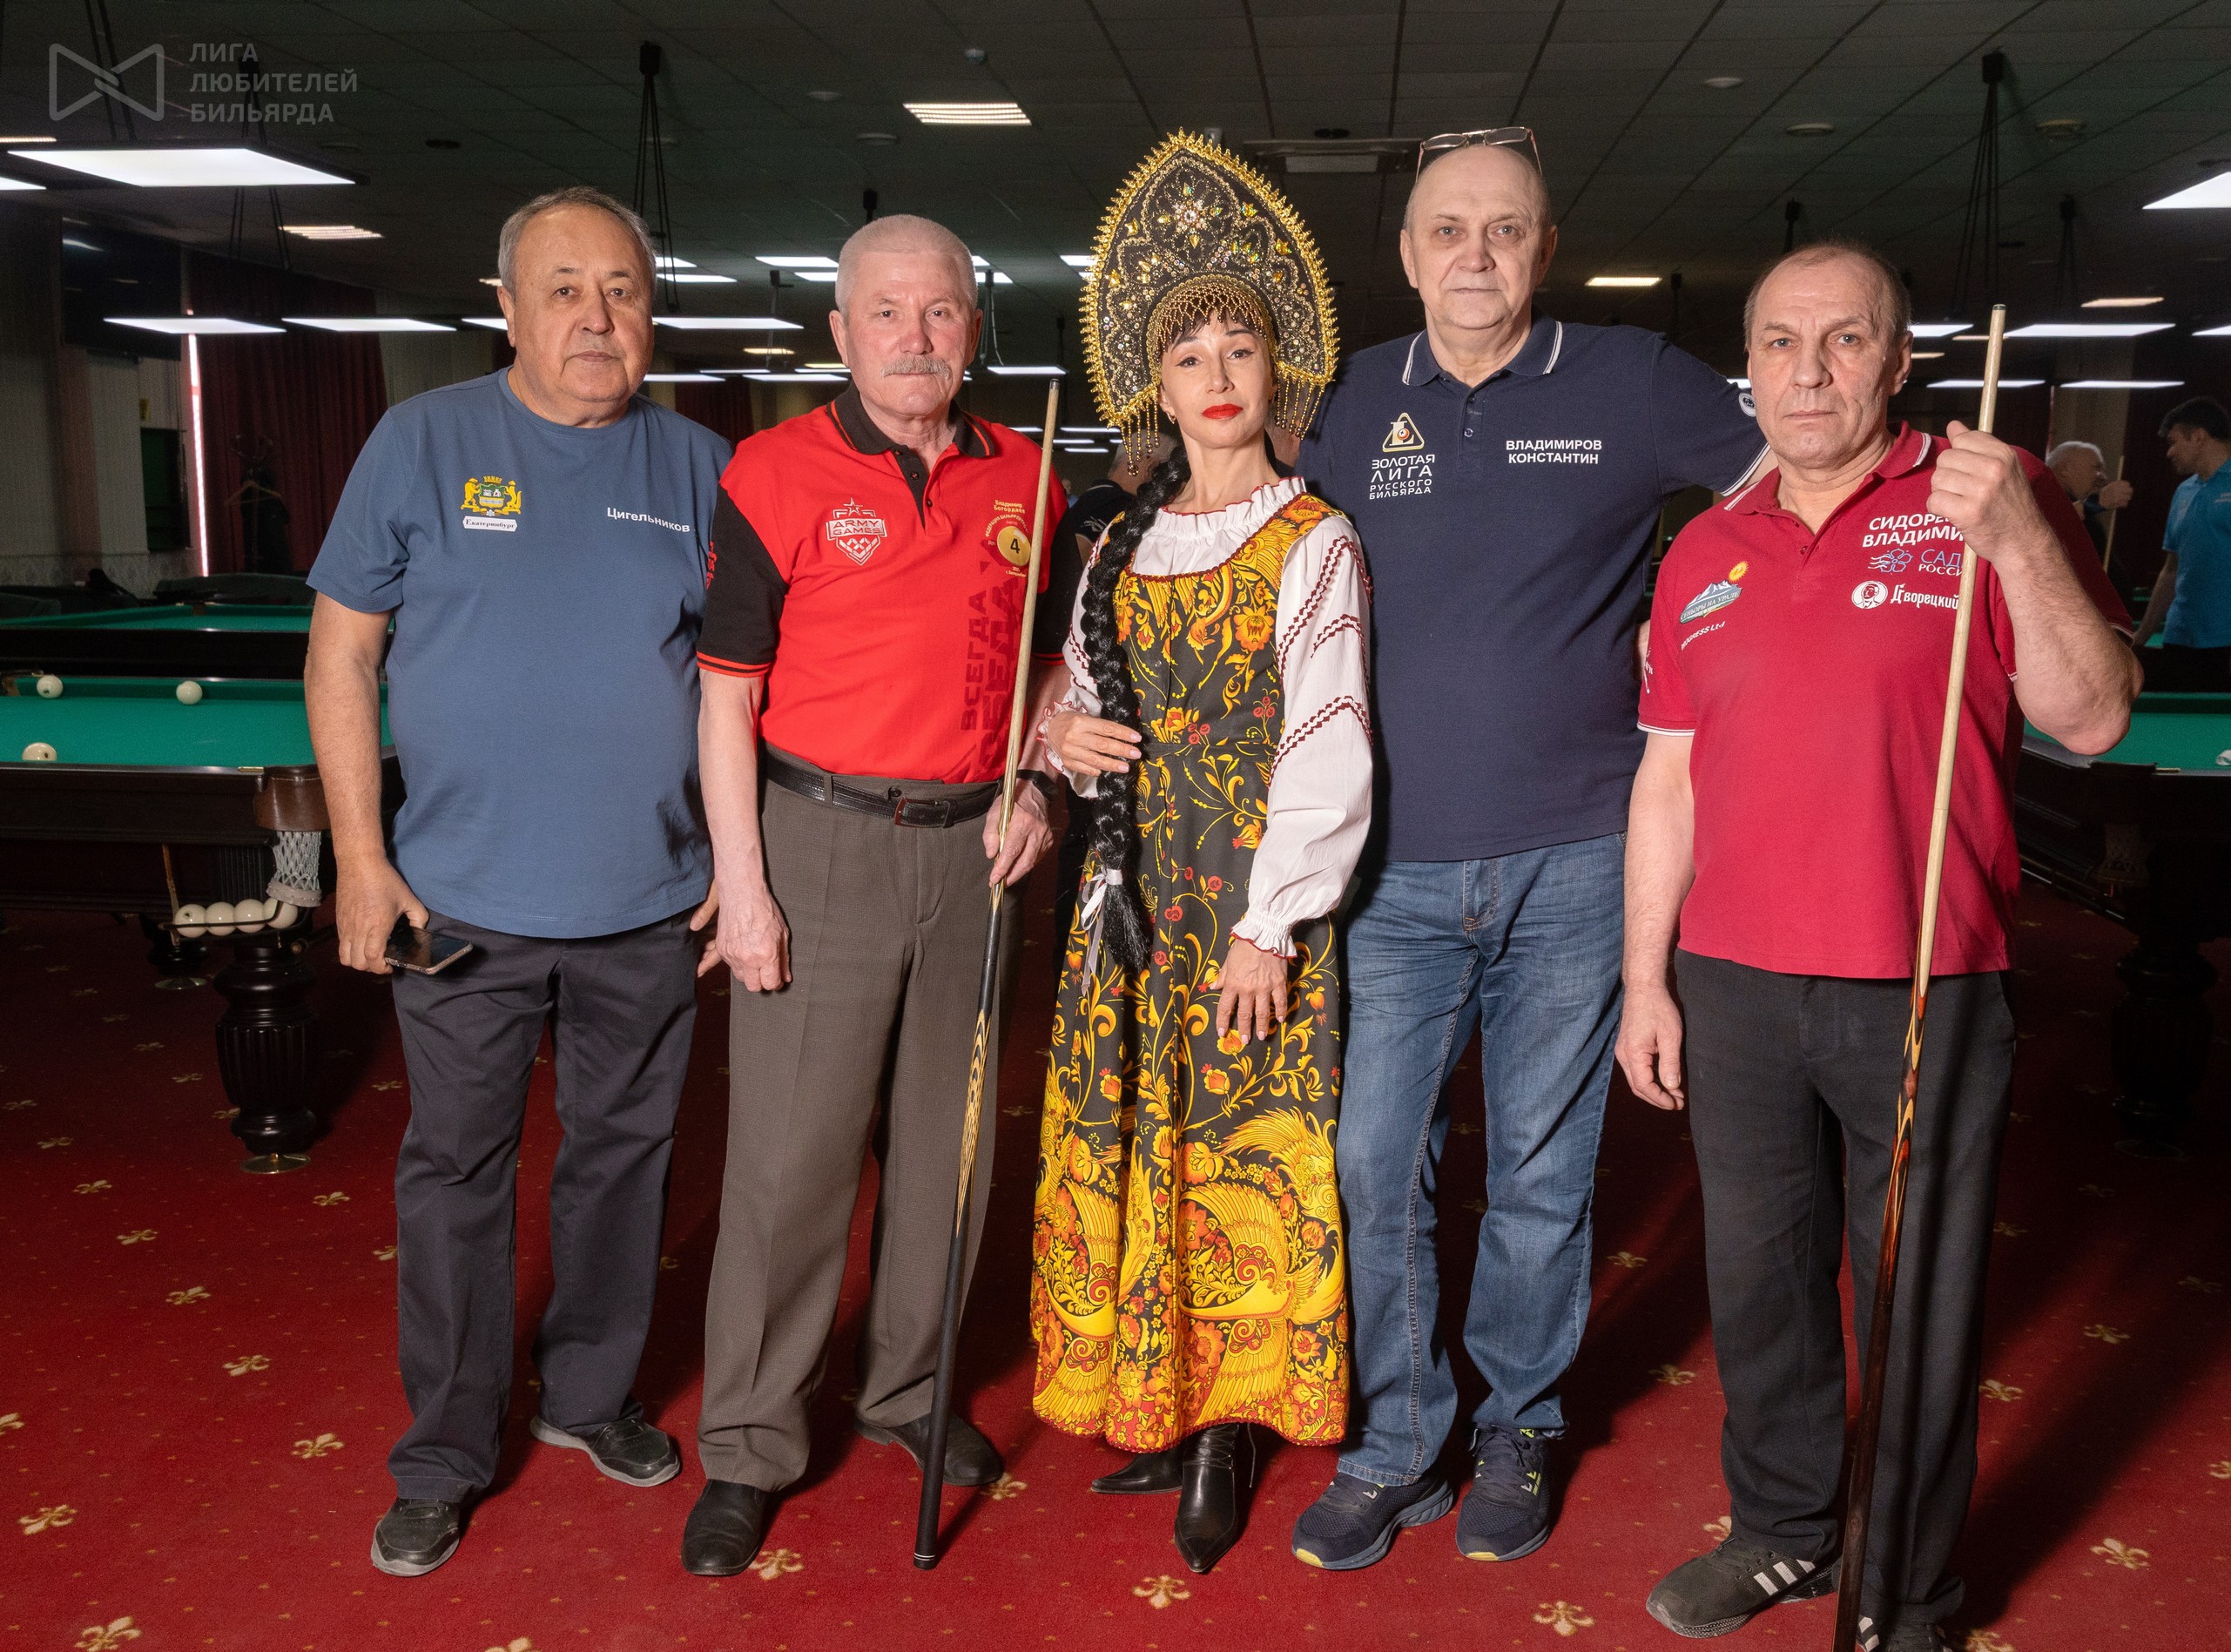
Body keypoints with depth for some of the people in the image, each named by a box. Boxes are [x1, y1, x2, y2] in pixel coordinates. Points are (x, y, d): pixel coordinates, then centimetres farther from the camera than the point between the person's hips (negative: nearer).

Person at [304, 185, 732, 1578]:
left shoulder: (700, 465, 3)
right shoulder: (424, 441, -2)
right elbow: (342, 652, 0)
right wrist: (362, 858, -6)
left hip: (649, 902, 2)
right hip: (462, 900, -1)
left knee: (624, 1153, 15)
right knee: (456, 1173, 9)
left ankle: (592, 1395, 36)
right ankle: (446, 1458, 26)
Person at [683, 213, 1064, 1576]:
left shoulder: (1024, 479, 6)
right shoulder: (777, 471, -6)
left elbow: (1059, 654, 17)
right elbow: (728, 692, -7)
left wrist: (1035, 783, 1)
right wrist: (741, 884, -11)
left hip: (971, 849, 4)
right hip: (819, 840, -4)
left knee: (946, 1138, 15)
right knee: (789, 1156, 1)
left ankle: (913, 1388, 35)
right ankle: (748, 1449, 18)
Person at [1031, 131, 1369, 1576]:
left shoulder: (1313, 544, -5)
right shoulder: (1126, 543, 12)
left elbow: (1326, 745, -11)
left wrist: (1268, 922, -16)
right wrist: (1067, 737, -3)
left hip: (1254, 890, -5)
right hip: (1136, 884, 6)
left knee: (1245, 1149, 0)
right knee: (1127, 1142, 9)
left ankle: (1228, 1437, 14)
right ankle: (1160, 1408, 24)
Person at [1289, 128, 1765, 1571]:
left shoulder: (1631, 384, 1)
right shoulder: (1362, 401, 8)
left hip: (1573, 861, -1)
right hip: (1402, 864, 2)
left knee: (1542, 1171, 11)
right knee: (1376, 1168, 3)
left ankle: (1520, 1429, 32)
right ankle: (1397, 1447, 23)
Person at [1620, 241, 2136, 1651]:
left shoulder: (1993, 499, -2)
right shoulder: (1705, 555, 9)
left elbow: (2093, 721, -8)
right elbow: (1668, 781, 10)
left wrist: (2020, 545, -22)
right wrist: (1646, 982, 7)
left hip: (1927, 996, -3)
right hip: (1732, 992, 4)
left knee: (1919, 1306, 8)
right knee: (1760, 1274, 16)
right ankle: (1786, 1529, 38)